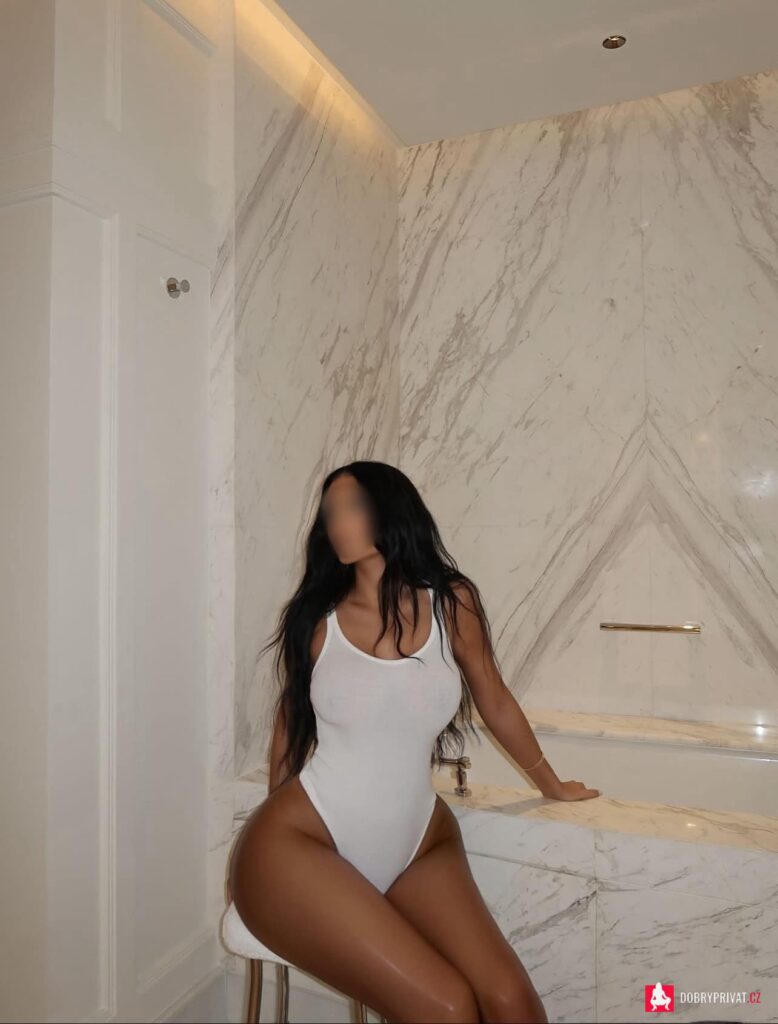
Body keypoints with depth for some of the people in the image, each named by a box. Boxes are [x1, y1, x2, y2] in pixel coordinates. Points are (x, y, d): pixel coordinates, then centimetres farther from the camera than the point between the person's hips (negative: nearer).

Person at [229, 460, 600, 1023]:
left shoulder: (452, 603, -1)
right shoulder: (314, 618, -2)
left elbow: (496, 704, 13)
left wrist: (551, 784, 25)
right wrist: (272, 835, 21)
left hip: (420, 848, 2)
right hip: (302, 844, -2)